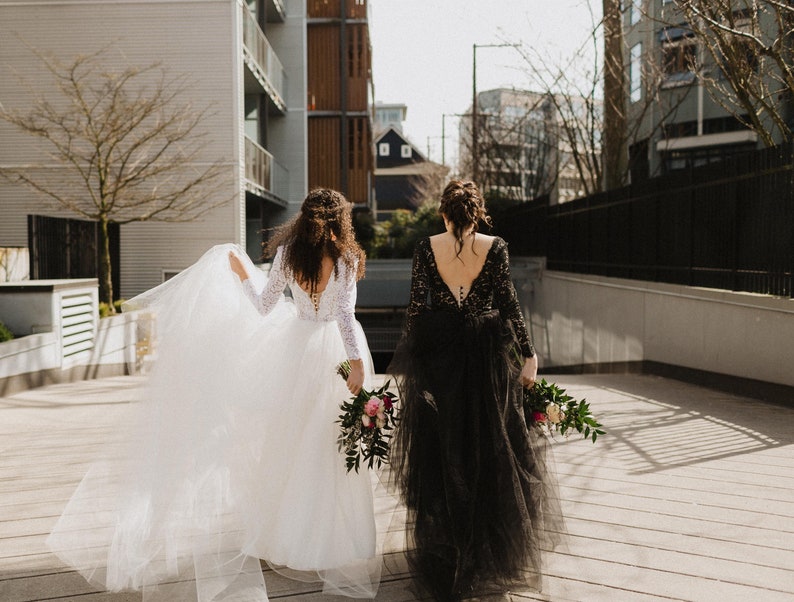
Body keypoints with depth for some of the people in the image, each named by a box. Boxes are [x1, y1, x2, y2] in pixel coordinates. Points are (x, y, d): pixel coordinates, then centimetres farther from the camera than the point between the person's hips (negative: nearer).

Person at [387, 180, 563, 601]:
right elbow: (509, 304, -6)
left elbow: (416, 307, -5)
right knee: (490, 445, 13)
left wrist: (408, 358, 4)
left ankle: (443, 551, 22)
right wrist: (528, 353, 1)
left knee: (441, 448, 11)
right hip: (487, 356, 0)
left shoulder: (426, 249, -4)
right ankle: (493, 546, 25)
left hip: (438, 353, 0)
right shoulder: (495, 247, -5)